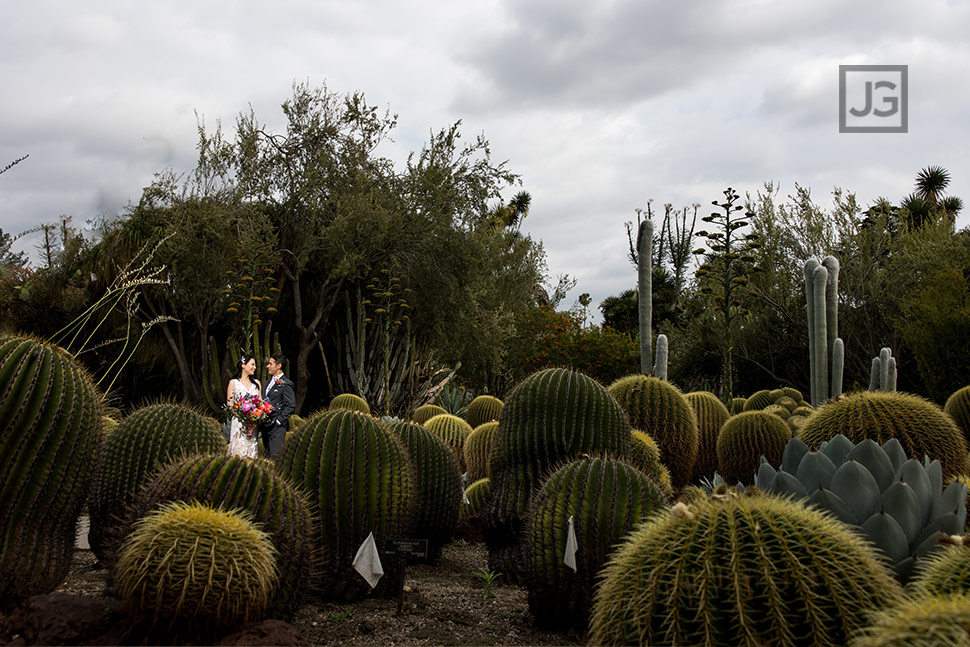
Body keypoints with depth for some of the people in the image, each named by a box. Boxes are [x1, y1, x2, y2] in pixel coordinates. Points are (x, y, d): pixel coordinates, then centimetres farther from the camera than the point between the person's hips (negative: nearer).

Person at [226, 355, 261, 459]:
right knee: (239, 452, -9)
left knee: (251, 452, 1)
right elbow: (229, 403, -1)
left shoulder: (256, 383, 14)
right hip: (239, 422, -3)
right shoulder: (234, 382, 3)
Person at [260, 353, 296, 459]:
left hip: (277, 427, -8)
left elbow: (291, 406, -13)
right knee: (268, 456, 12)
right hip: (265, 426, 8)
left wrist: (279, 421, -15)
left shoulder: (286, 384, -10)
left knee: (275, 456, -10)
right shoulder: (268, 382, 17)